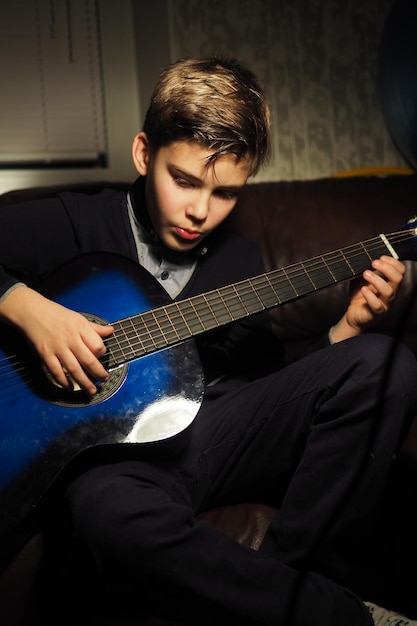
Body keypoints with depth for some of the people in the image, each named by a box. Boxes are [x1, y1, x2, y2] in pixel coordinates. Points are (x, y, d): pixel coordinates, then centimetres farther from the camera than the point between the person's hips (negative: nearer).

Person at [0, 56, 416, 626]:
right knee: (109, 512, -42)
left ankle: (300, 574, -15)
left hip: (221, 434, 4)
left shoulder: (241, 262, 12)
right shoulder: (75, 225, -2)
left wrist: (347, 329, 0)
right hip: (118, 456, -3)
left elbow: (264, 378, 13)